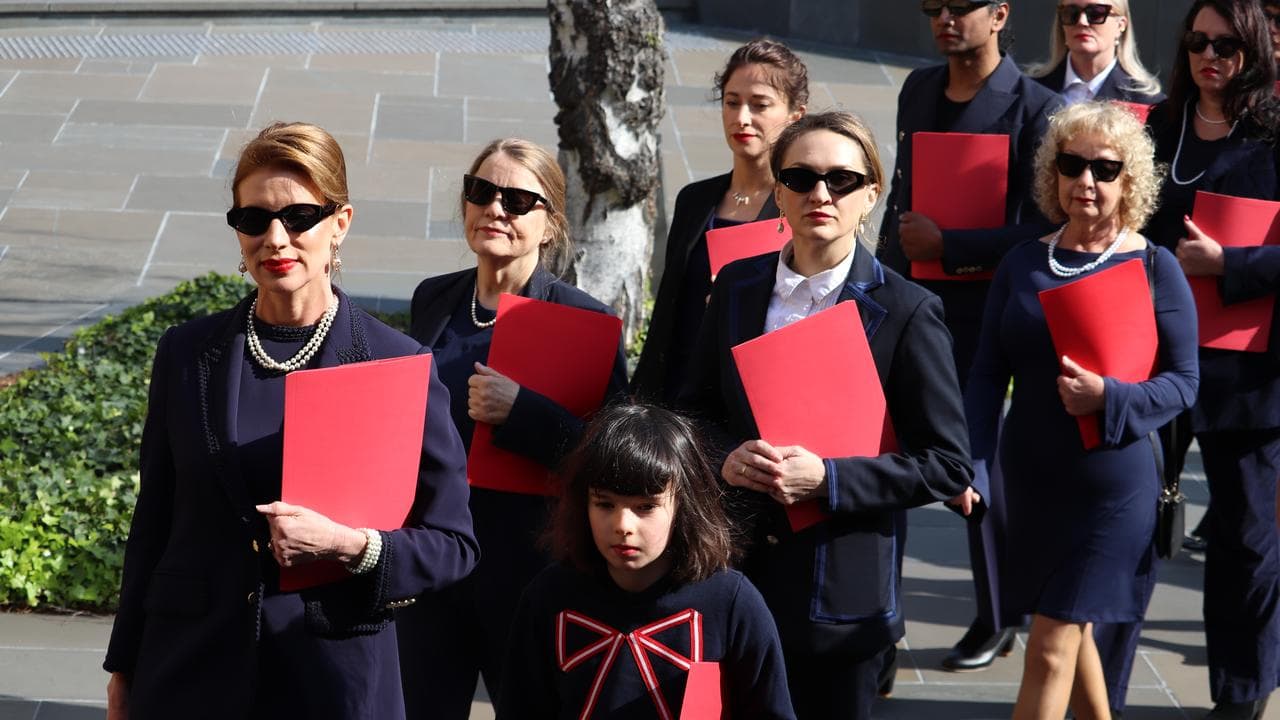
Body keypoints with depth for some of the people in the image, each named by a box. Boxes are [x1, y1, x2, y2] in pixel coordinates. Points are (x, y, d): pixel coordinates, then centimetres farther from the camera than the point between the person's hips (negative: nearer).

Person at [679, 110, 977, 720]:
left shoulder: (908, 313, -8)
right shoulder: (737, 287, 5)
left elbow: (946, 465, -9)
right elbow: (695, 406, 13)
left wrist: (827, 478, -20)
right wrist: (724, 458, -10)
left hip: (842, 595, -4)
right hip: (736, 572, 4)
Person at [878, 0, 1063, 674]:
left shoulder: (1036, 109, -11)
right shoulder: (918, 89, 11)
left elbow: (1045, 231, -15)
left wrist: (945, 244, -17)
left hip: (978, 308, -6)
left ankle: (997, 617, 19)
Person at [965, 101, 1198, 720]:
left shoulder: (1154, 269, -7)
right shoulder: (1023, 263, 3)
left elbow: (1183, 383, -8)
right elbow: (987, 374, 3)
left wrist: (1108, 398, -24)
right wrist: (970, 466, -7)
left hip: (1113, 486, -5)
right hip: (1030, 478, 5)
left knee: (1050, 650, -5)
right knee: (1072, 629, 19)